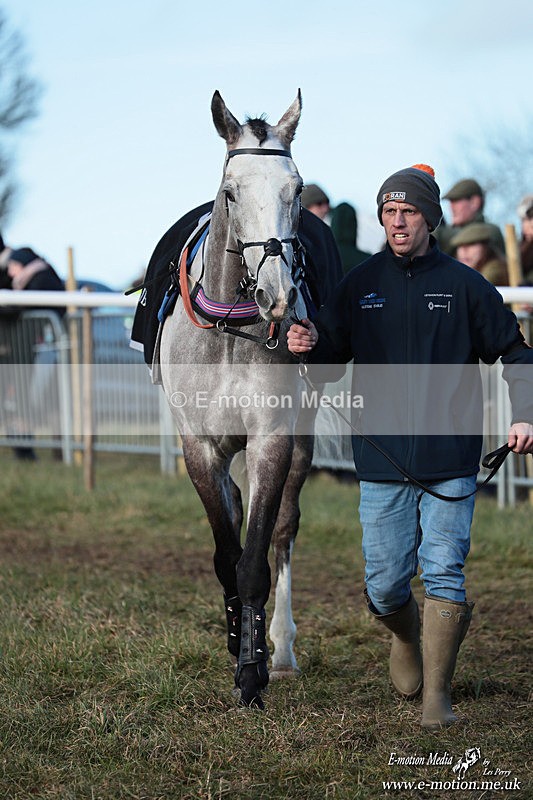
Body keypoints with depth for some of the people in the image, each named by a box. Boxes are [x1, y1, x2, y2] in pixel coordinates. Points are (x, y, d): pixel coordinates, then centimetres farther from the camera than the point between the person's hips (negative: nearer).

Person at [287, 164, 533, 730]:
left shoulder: (464, 285, 2)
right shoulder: (360, 285, 6)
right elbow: (328, 360, 10)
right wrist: (307, 346, -13)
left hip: (449, 458, -2)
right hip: (382, 458, 2)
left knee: (443, 573, -7)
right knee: (385, 585, 4)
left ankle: (436, 694, 1)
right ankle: (406, 638, 37)